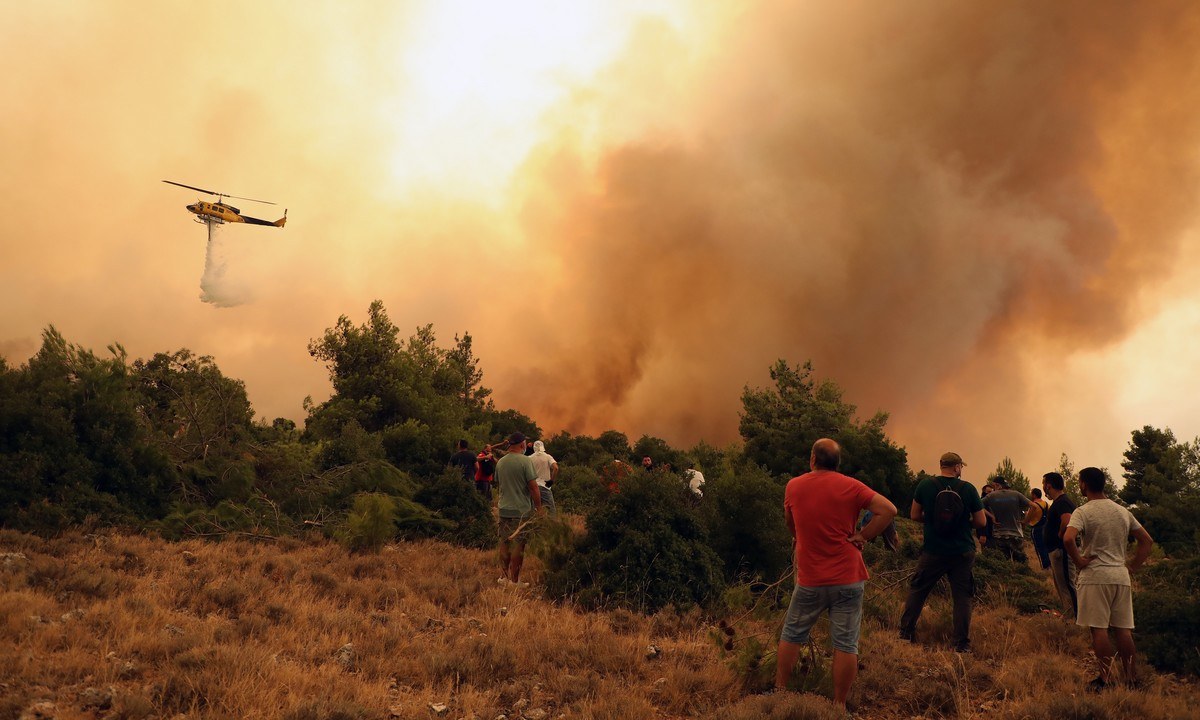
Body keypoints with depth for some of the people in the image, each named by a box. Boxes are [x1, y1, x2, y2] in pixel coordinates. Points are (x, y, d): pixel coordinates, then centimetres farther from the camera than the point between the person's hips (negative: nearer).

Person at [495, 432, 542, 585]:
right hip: (522, 510, -6)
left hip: (504, 509, 6)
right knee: (518, 545, -1)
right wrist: (539, 507, -7)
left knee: (504, 544, 13)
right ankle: (514, 580, 2)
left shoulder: (500, 462, 7)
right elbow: (533, 487, -15)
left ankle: (504, 576, 20)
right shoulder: (525, 461, -12)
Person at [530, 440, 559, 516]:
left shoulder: (530, 458, 3)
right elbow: (555, 468, -17)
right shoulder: (548, 457, -2)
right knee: (551, 510, -1)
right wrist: (552, 481, -8)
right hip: (544, 486, -3)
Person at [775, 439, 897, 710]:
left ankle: (779, 690, 25)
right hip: (848, 578, -1)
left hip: (810, 580, 2)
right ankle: (839, 705, 7)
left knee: (792, 636, 17)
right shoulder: (850, 486, -7)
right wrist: (863, 536, -6)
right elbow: (888, 509, -12)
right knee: (846, 644, 4)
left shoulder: (793, 486, 0)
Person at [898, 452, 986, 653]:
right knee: (962, 596, 7)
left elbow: (914, 515, 1)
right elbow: (981, 522, -3)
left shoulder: (925, 485, -6)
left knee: (917, 590, 15)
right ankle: (961, 644, 6)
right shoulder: (968, 489, -8)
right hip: (962, 553, -1)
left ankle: (906, 632, 18)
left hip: (932, 551, 1)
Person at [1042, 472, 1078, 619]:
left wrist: (1059, 537, -19)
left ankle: (1072, 617, -10)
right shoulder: (1059, 502, 17)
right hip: (1057, 550, 11)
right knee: (1061, 586, 18)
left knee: (1066, 586, -10)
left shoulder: (1061, 502, -17)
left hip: (1061, 550, -11)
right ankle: (1068, 616, 25)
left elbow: (1067, 522, -34)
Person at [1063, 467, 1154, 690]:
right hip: (1121, 576, 5)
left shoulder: (1083, 512, -7)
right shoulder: (1122, 512, 11)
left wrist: (1079, 561, -10)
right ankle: (1131, 677, 11)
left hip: (1095, 576, -5)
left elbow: (1068, 538, -25)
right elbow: (1147, 541, 15)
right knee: (1123, 629, 9)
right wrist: (1132, 567, 15)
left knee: (1099, 629, -2)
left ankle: (1106, 678, -2)